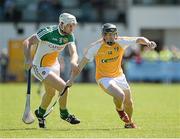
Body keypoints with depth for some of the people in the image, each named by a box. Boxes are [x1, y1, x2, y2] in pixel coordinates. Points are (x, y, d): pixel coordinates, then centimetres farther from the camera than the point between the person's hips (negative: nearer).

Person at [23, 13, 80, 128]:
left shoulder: (69, 36, -8)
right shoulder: (48, 32, -27)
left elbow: (74, 53, -19)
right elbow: (27, 42, -25)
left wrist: (73, 62, -43)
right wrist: (28, 59, -38)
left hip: (54, 65, 8)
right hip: (41, 68, -8)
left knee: (51, 93, 26)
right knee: (63, 87, -16)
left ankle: (40, 113, 53)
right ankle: (64, 114, 8)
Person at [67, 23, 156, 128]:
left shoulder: (121, 42, -15)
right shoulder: (95, 47, -20)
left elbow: (139, 39, -14)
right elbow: (83, 62, -11)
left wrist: (148, 42, -37)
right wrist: (73, 78, -10)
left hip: (119, 76, 4)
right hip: (104, 78, -4)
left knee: (128, 102, 13)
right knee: (120, 95, -27)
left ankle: (129, 122, 43)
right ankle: (120, 110, 10)